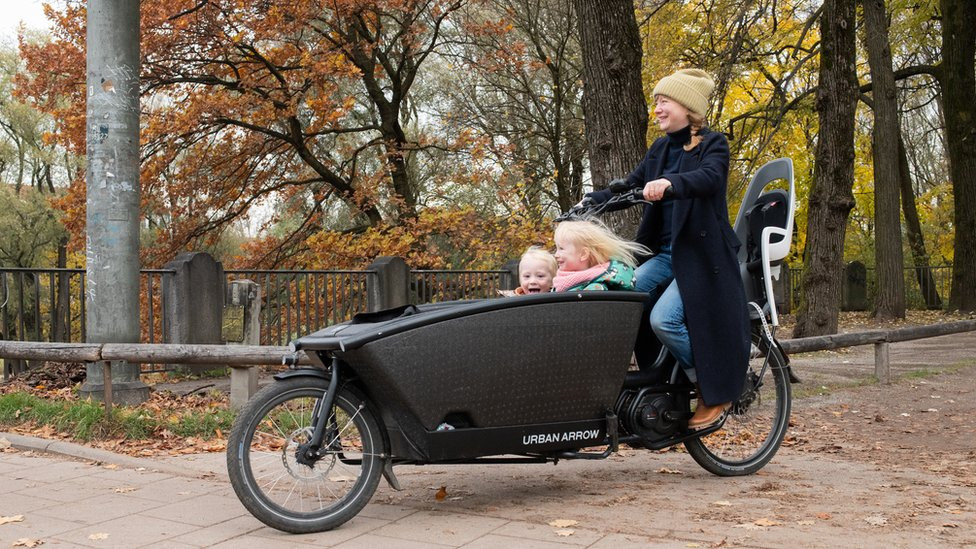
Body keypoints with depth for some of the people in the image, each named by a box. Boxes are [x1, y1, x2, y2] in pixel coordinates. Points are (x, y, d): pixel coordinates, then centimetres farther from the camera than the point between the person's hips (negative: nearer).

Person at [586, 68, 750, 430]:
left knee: (665, 318, -24)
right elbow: (630, 187, 10)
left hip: (702, 254, -6)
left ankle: (716, 393, -1)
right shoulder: (660, 149, 15)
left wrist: (669, 183, -46)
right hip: (665, 252, 6)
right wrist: (590, 201, -7)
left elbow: (709, 177, -27)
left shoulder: (712, 145, -5)